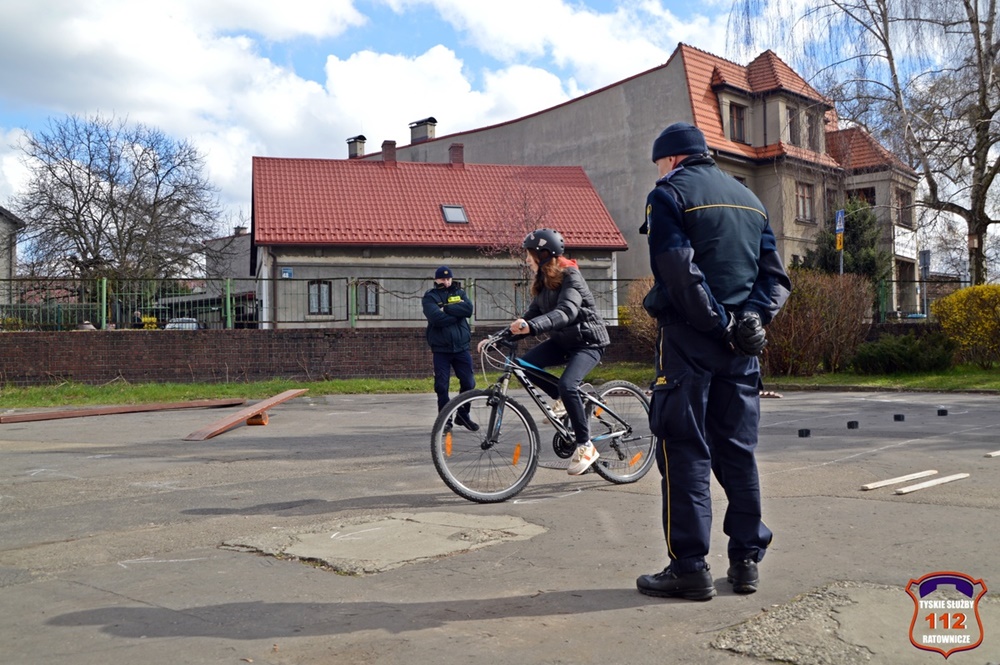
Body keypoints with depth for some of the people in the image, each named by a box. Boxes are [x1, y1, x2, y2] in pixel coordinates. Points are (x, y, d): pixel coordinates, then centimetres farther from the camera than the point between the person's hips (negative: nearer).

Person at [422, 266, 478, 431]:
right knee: (442, 386, 0)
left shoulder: (459, 293, 11)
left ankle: (463, 415, 23)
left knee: (468, 383, 4)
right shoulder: (430, 297, 1)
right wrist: (457, 314, -11)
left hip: (461, 347, 3)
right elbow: (436, 317, -18)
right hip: (441, 349, -2)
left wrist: (446, 308, -15)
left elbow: (468, 309, -11)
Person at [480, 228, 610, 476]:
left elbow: (566, 311, -37)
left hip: (588, 340, -8)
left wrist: (531, 326, -53)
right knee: (524, 365, -14)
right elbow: (531, 316, 4)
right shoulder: (544, 281, 6)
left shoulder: (570, 277, -20)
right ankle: (564, 402, 7)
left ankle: (585, 446, -15)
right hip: (562, 340, 8)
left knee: (567, 384, -30)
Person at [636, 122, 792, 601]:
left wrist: (720, 322, -12)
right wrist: (750, 320, -1)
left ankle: (689, 568, -1)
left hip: (689, 338, -6)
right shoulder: (749, 199, 19)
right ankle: (746, 561, 17)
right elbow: (776, 276, 12)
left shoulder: (669, 194, -3)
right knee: (739, 451, 12)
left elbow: (679, 272, -17)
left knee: (684, 452, -2)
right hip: (743, 346, 6)